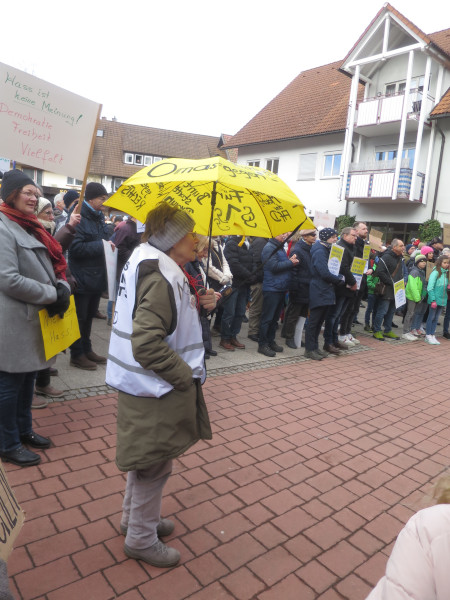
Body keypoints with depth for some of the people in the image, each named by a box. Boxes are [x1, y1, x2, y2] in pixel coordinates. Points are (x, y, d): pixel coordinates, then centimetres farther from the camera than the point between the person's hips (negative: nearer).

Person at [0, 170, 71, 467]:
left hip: (34, 319, 9)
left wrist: (62, 286, -6)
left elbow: (53, 265, 14)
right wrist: (53, 294, -18)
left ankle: (24, 430, 37)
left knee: (28, 377, 20)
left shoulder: (28, 226, 13)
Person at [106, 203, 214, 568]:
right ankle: (142, 539, 31)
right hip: (158, 391, -10)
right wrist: (187, 376, -20)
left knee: (145, 459, 26)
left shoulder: (147, 261, 6)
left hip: (142, 384, 10)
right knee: (155, 465, 9)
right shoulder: (161, 278, -25)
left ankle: (135, 517, 47)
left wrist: (197, 304, 2)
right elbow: (147, 344, -31)